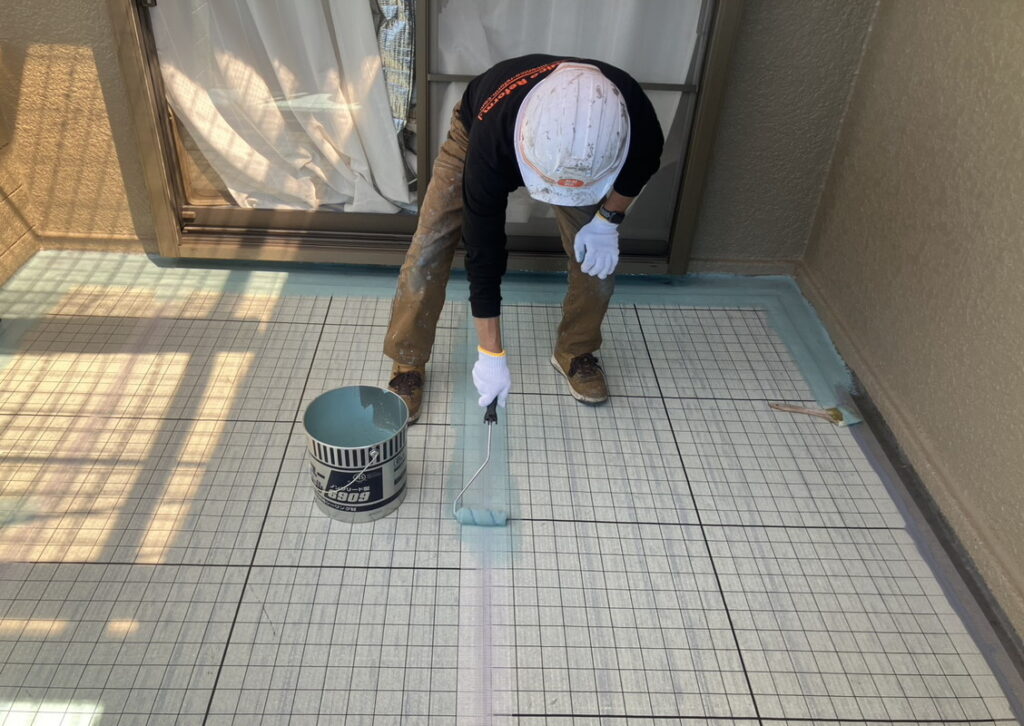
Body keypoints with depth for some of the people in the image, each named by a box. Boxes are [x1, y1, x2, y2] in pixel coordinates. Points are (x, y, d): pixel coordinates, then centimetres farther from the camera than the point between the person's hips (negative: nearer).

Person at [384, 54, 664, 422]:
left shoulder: (633, 112, -39)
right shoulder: (492, 134, -45)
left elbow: (645, 160, -11)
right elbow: (483, 251, -37)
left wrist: (608, 220, -17)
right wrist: (491, 355, -32)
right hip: (476, 130, -2)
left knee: (597, 258, -9)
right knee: (430, 247, -13)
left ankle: (575, 352, 17)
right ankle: (408, 365, 5)